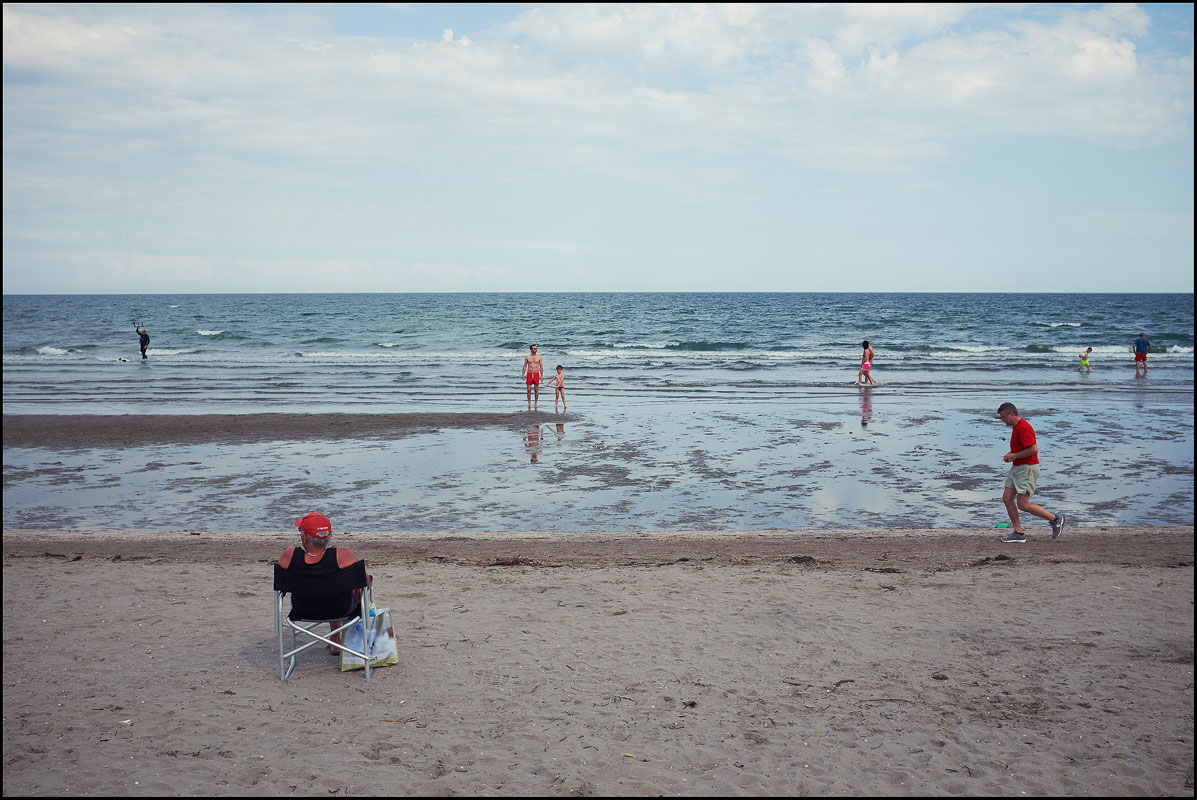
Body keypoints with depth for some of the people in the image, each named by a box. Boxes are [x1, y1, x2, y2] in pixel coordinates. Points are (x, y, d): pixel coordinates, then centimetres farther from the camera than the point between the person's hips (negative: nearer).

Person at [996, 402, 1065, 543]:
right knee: (1007, 498, 4)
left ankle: (1055, 519, 7)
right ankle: (1019, 533, 7)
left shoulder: (1023, 428, -20)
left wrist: (1014, 456, -19)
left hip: (1027, 468, -10)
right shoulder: (1016, 427, 13)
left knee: (1023, 504, -9)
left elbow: (1034, 449, -28)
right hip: (1017, 468, 10)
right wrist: (1010, 454, 10)